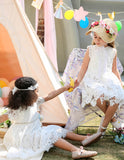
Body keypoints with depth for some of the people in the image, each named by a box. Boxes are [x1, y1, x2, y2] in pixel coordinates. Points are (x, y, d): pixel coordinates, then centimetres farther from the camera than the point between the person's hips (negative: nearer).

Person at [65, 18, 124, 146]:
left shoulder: (112, 52, 14)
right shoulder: (91, 50, 8)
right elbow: (84, 68, 11)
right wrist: (78, 81, 6)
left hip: (108, 80, 3)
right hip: (92, 80, -2)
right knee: (99, 94, -38)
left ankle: (103, 127, -15)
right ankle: (112, 118, -8)